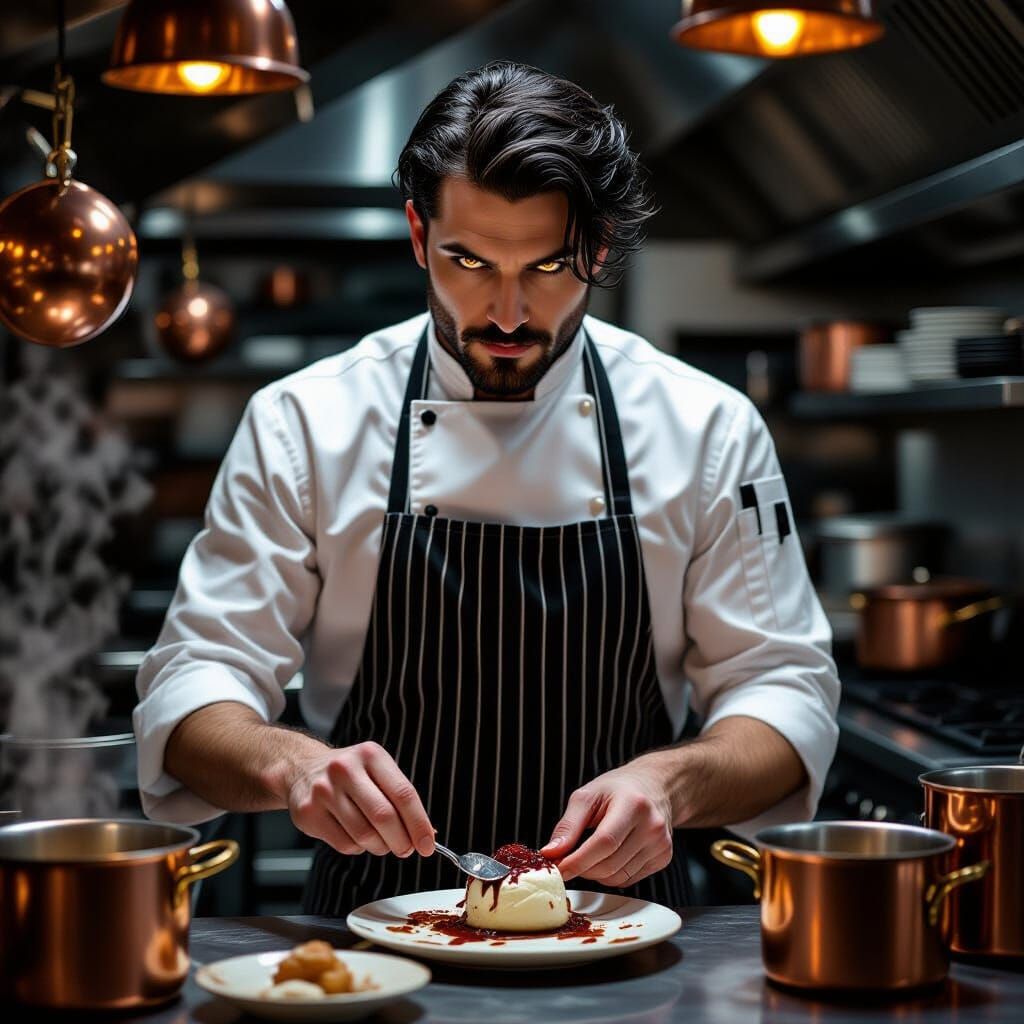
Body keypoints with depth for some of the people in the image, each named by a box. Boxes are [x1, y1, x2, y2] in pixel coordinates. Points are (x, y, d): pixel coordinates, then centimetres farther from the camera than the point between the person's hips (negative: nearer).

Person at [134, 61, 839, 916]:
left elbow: (786, 693, 2)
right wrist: (288, 762, -25)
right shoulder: (304, 423, -1)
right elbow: (194, 688, -3)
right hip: (375, 944, -1)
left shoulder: (709, 429, 1)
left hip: (618, 932, 1)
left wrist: (672, 782, -19)